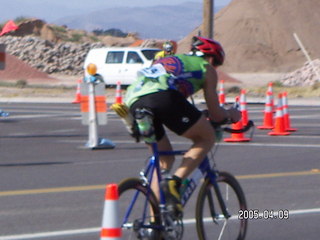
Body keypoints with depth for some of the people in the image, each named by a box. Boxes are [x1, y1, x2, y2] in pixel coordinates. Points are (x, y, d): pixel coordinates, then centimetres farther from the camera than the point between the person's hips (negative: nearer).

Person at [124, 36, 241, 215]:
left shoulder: (170, 61, 41)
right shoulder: (207, 68, 24)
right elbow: (215, 114, 22)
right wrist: (231, 114, 44)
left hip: (133, 102, 7)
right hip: (162, 96, -7)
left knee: (164, 159, 24)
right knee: (207, 138, 13)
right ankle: (175, 182, -7)